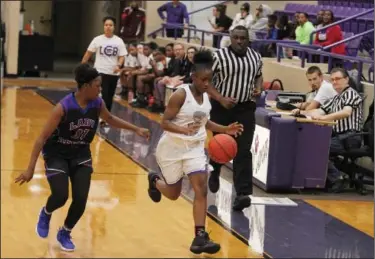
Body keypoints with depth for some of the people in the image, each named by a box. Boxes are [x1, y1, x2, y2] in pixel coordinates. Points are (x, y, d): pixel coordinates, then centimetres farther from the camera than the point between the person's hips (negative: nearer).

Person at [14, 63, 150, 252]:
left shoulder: (97, 104, -12)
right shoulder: (64, 107, -28)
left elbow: (110, 119, 13)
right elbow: (42, 138, -22)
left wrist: (136, 129, 12)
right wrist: (30, 169, -24)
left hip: (81, 154, 4)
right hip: (56, 154, -4)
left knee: (81, 200, -5)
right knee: (60, 196, -18)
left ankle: (65, 234, 22)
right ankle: (45, 214, 20)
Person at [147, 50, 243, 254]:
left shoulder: (206, 97, 2)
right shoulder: (180, 95, -20)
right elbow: (164, 122, -21)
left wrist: (225, 130, 3)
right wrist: (184, 130, -37)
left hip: (195, 148, 5)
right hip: (172, 147, -5)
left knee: (201, 189, -11)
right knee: (173, 194, 10)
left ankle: (200, 238, -11)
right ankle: (155, 181, 46)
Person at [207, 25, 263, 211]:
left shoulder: (255, 57, 3)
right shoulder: (219, 56, -10)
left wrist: (258, 88, 0)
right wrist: (221, 99, -21)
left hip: (245, 109, 2)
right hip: (222, 108, -2)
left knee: (243, 151, -7)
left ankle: (242, 194, -13)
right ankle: (214, 172, 47)